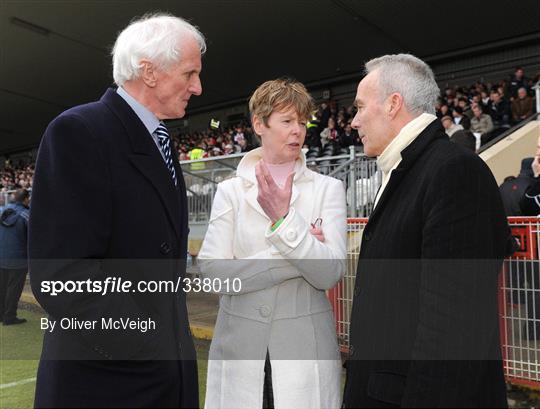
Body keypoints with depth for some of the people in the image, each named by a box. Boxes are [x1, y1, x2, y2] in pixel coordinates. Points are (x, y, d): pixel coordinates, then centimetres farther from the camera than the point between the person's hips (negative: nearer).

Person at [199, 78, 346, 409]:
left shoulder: (328, 188, -3)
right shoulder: (230, 190, 0)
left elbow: (330, 274, -11)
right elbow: (214, 271, -11)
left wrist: (285, 219, -22)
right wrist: (298, 259, -14)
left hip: (306, 343, 0)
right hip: (240, 342, 1)